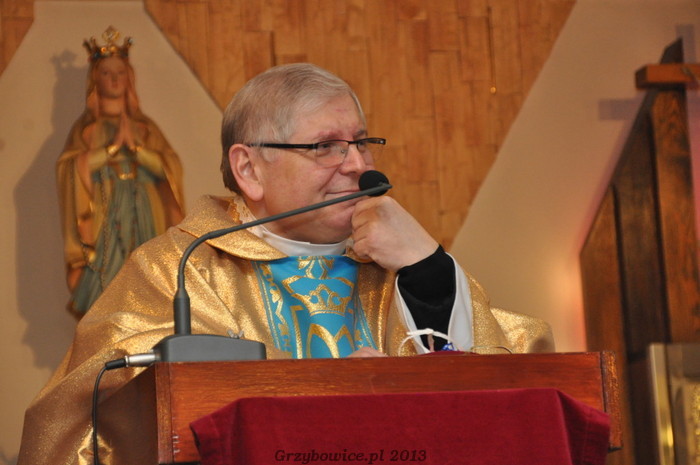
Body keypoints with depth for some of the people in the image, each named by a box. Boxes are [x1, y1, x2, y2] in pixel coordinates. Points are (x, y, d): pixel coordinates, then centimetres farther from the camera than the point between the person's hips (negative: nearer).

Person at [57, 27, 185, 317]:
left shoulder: (145, 126, 15)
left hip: (143, 216, 2)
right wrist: (114, 147, -10)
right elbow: (69, 167, -6)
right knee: (103, 291, -12)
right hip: (103, 216, -2)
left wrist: (134, 146, -9)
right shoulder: (86, 126, 10)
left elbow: (170, 166, 3)